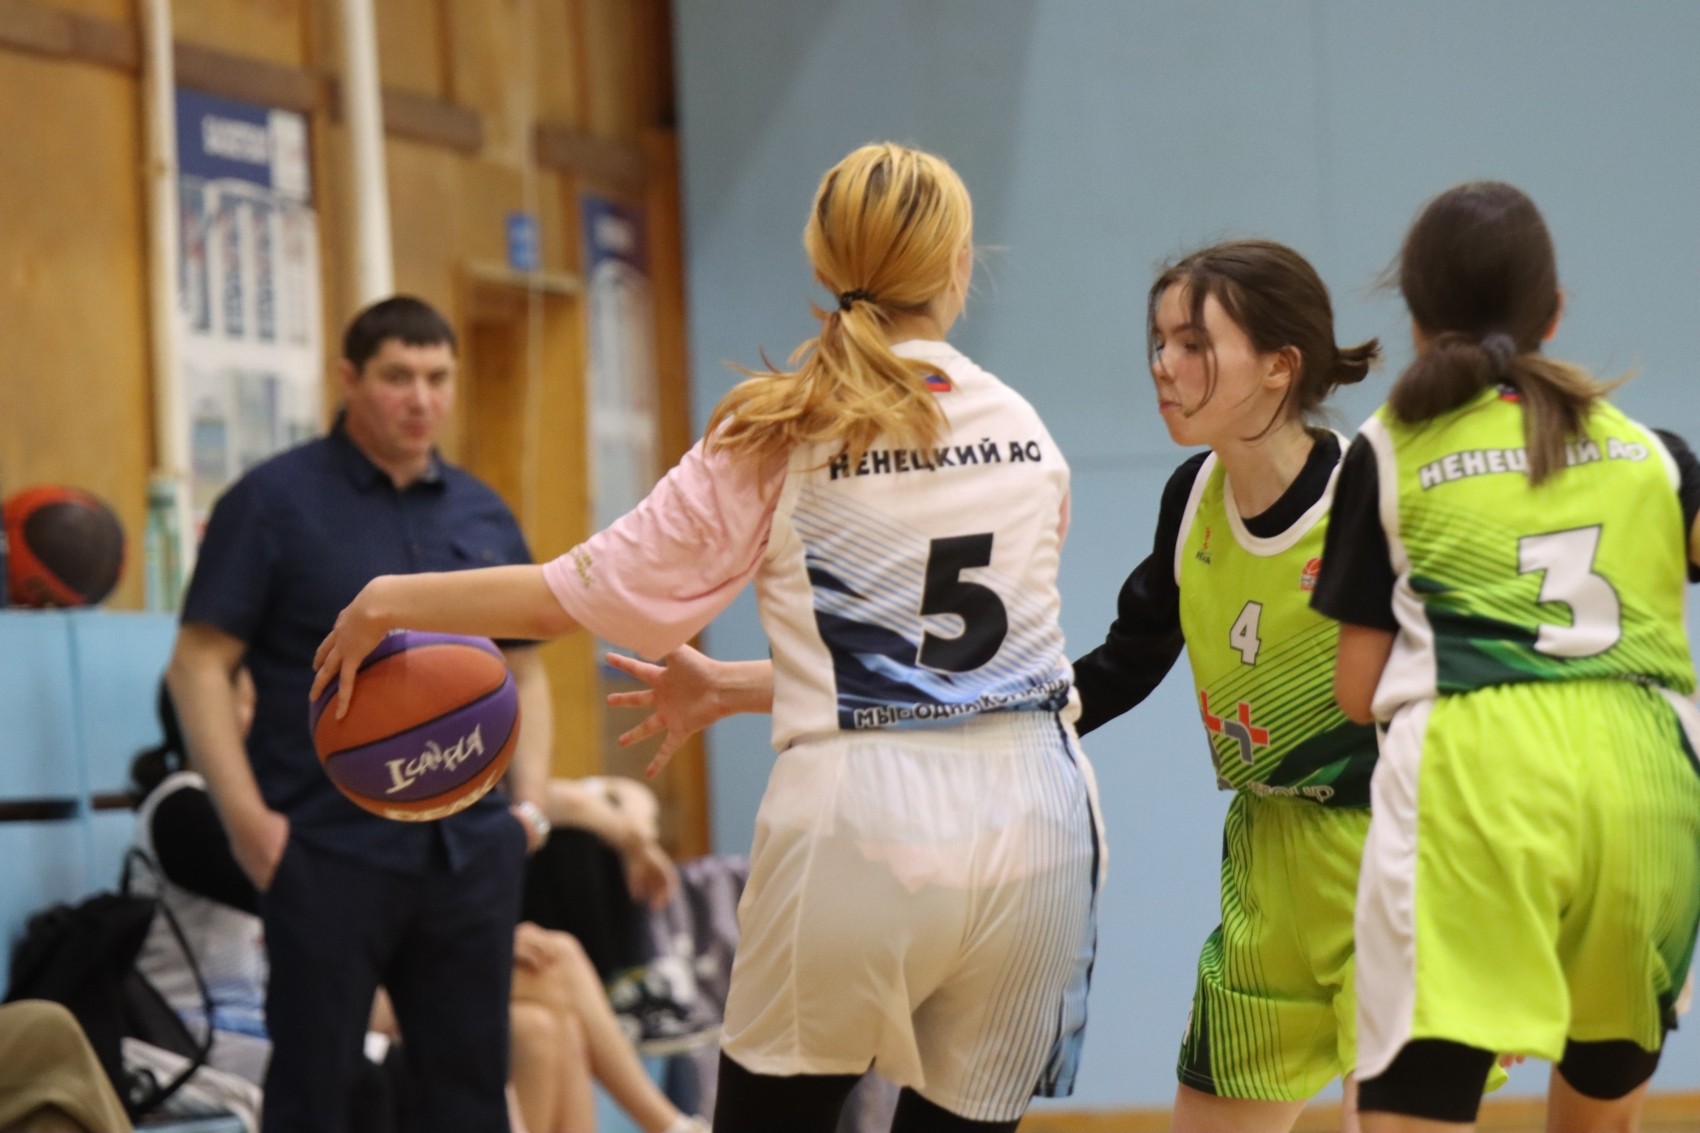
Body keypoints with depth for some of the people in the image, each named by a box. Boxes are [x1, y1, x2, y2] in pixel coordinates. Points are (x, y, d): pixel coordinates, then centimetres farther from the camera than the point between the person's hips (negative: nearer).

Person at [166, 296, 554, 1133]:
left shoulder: (483, 516, 12)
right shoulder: (276, 501, -3)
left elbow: (523, 669, 20)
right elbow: (199, 664, -6)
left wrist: (531, 800, 6)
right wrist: (247, 818, -13)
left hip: (471, 852, 5)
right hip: (329, 852, -5)